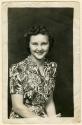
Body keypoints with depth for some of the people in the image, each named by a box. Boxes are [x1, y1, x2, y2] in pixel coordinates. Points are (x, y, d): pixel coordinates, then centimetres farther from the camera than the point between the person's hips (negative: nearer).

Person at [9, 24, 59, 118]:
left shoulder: (52, 67, 4)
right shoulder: (17, 69, -11)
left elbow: (49, 102, 8)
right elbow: (17, 106, -11)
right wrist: (43, 121, -15)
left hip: (44, 117, 4)